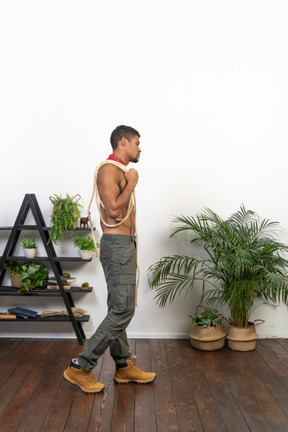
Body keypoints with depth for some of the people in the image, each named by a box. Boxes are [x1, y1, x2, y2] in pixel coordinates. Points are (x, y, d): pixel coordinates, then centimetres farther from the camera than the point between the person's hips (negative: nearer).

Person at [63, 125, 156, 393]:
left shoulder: (120, 172, 18)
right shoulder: (108, 169, -13)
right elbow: (113, 210, -25)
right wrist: (132, 183, -13)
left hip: (124, 245, 10)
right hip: (116, 246, -10)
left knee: (119, 309, 13)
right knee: (123, 310, -10)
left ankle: (124, 366, 22)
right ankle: (80, 367, -3)